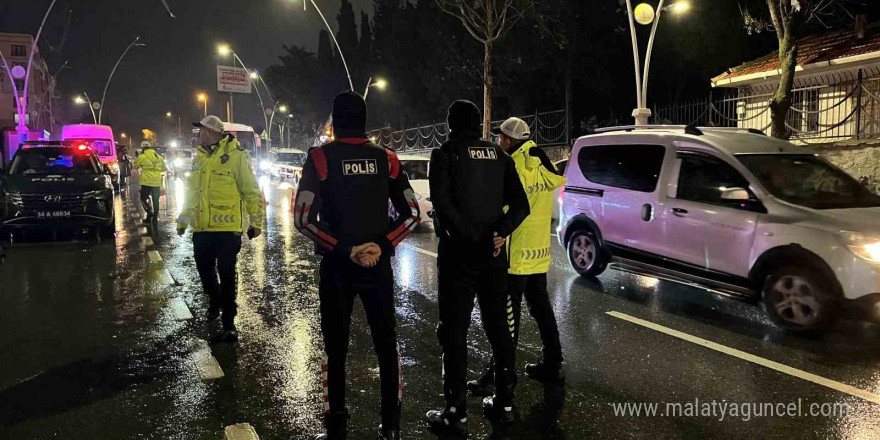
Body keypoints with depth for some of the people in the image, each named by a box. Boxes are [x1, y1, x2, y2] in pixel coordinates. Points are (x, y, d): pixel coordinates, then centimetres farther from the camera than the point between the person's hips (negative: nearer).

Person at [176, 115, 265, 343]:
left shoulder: (235, 155, -10)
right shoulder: (199, 157, 13)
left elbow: (252, 191, -9)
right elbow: (191, 191, 23)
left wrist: (256, 222, -9)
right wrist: (182, 220, 24)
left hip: (227, 228, -7)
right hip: (201, 229, 7)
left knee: (226, 276, -1)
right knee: (204, 270, 18)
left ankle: (229, 324, 7)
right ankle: (215, 299, 47)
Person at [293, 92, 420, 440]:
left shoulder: (321, 157, -6)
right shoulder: (386, 158, 1)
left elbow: (303, 219, -12)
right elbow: (412, 213, -1)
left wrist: (343, 250, -10)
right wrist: (384, 245, -8)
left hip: (336, 267, -2)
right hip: (378, 266, 2)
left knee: (336, 349, 10)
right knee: (387, 346, 14)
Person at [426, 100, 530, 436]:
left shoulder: (445, 154, -5)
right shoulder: (499, 156, 9)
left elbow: (442, 202, -18)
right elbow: (520, 205, 0)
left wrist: (470, 238, -15)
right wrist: (498, 233, -12)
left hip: (458, 253, -5)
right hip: (493, 254, 5)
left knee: (454, 331, 1)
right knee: (498, 326, 16)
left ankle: (456, 414, 5)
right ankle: (505, 401, 25)